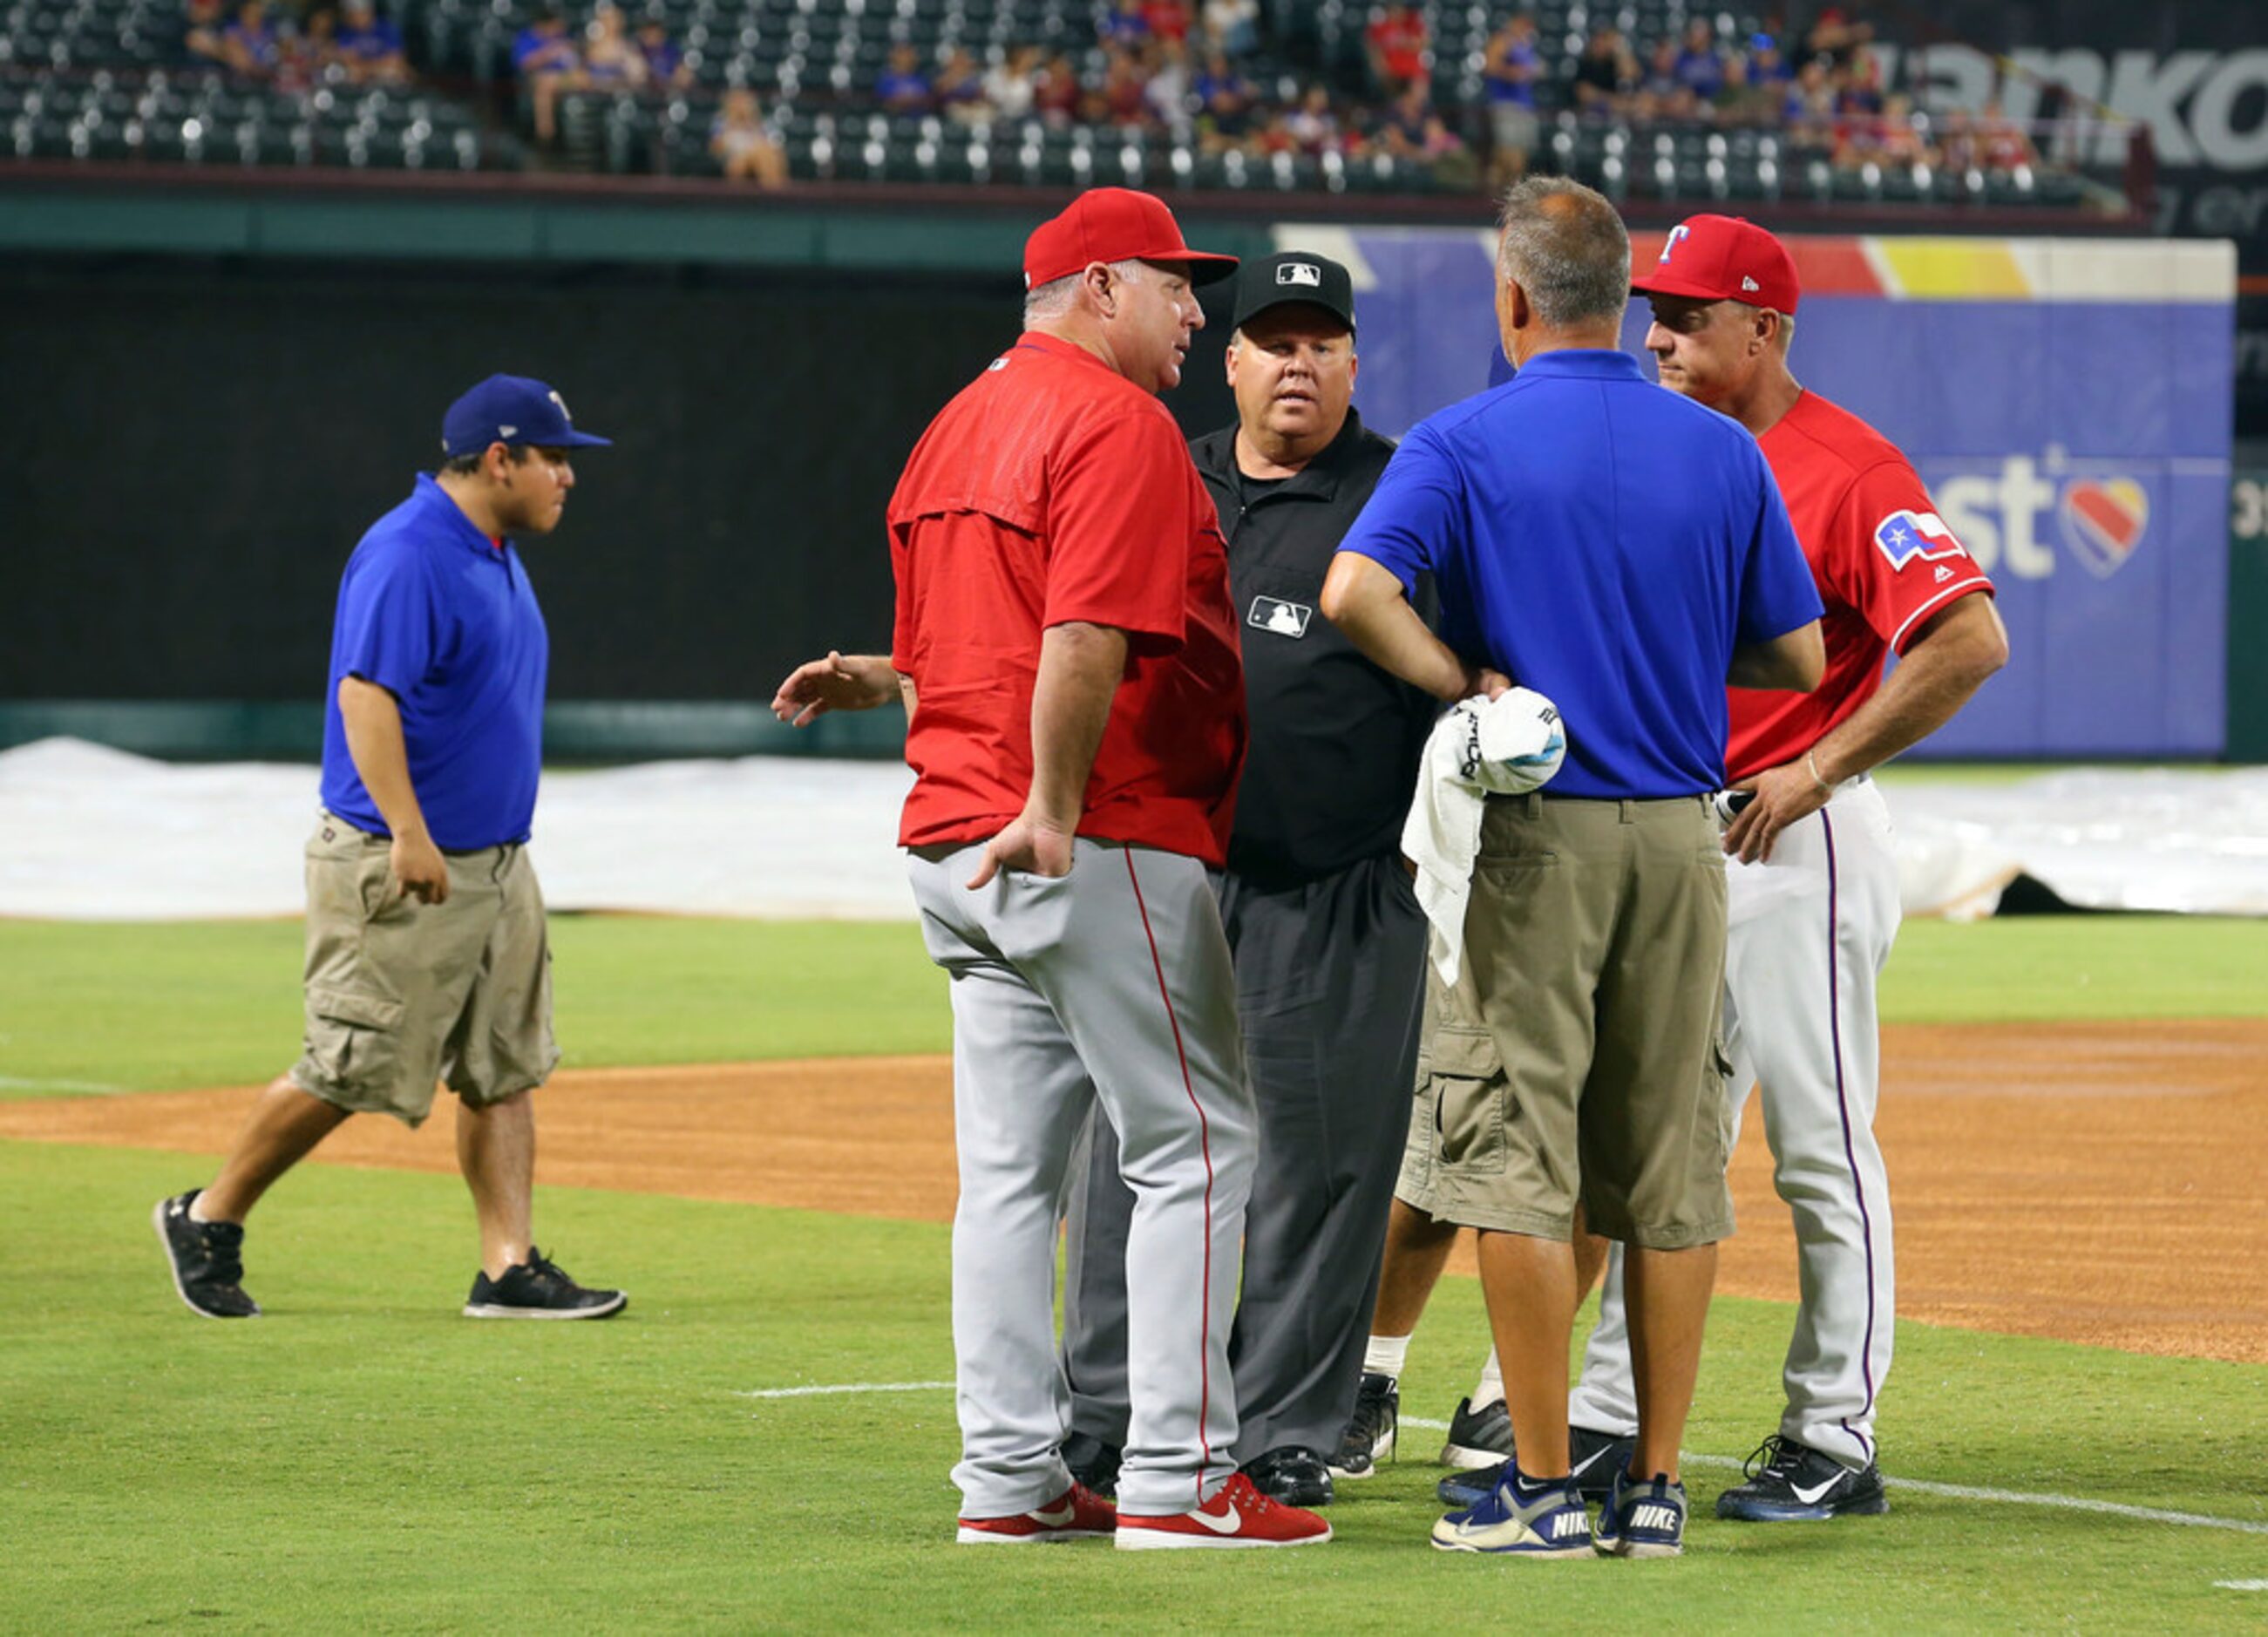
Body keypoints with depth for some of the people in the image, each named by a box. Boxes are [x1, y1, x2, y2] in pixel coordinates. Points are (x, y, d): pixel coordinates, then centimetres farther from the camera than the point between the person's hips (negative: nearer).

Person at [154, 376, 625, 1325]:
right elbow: (366, 694, -25)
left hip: (495, 863, 10)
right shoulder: (408, 555, -17)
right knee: (351, 1070, -4)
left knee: (506, 1070, 4)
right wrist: (408, 834, -32)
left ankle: (509, 1270, 5)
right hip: (400, 874, -10)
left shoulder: (494, 557, 14)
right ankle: (209, 1220, 12)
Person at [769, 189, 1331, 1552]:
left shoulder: (957, 429, 19)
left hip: (958, 852, 9)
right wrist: (1054, 812, -23)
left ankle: (1011, 1479, 9)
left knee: (1010, 1169, 9)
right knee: (1197, 1146, -3)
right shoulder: (1117, 424, -11)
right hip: (1107, 851, -9)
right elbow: (1088, 640, -24)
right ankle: (1178, 1477, -6)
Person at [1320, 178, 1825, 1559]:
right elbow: (1799, 657, 7)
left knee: (1515, 1157, -1)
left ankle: (1543, 1490, -3)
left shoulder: (1463, 445, -5)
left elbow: (1356, 591, -21)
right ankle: (1655, 1488, 9)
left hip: (1529, 834, -3)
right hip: (1681, 835, 3)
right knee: (1671, 1170, 8)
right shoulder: (1723, 453, 5)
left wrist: (1471, 686, -10)